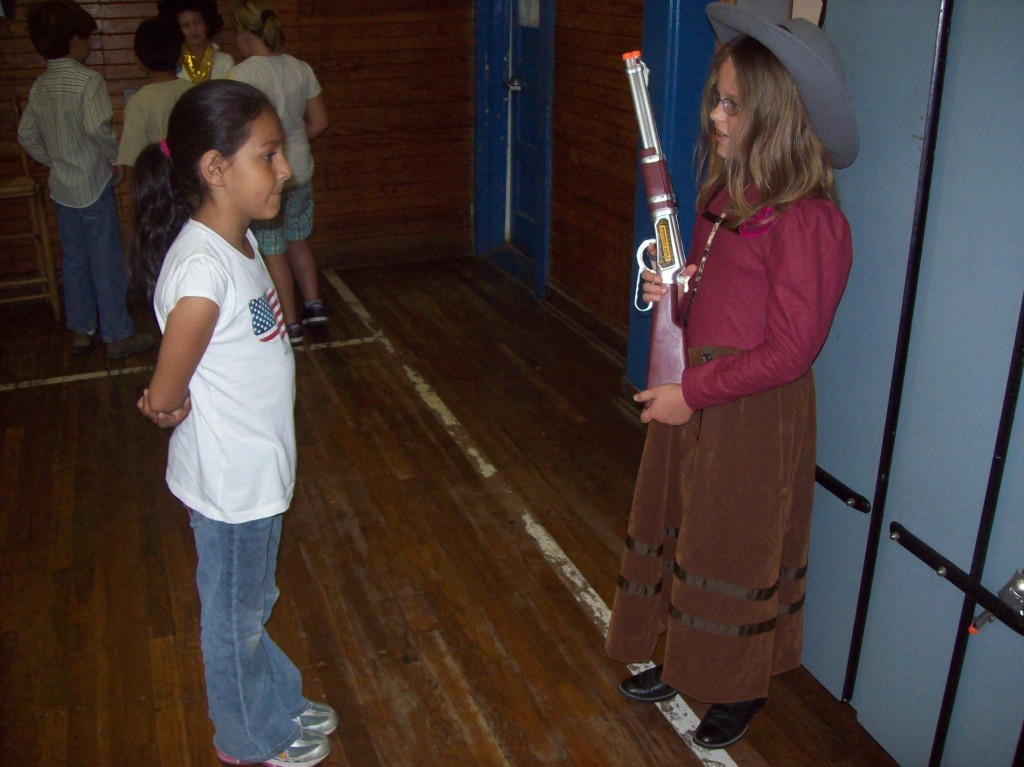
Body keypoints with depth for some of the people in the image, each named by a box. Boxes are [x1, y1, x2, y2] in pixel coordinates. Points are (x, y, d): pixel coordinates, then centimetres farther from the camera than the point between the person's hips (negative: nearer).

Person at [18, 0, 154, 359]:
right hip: (94, 185, -7)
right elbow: (97, 128, -27)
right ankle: (118, 336, 8)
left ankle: (81, 330, 24)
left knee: (74, 261, 15)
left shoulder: (40, 85, 6)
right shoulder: (88, 80, -15)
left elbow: (26, 135, 9)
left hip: (61, 188, 7)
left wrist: (55, 161, 17)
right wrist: (117, 158, -12)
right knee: (107, 262, 1)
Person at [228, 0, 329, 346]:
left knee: (273, 252, 8)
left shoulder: (241, 75, -17)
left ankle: (290, 324, 16)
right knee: (298, 239, 23)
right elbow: (319, 122, 6)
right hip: (300, 171, 6)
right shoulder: (301, 69, 0)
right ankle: (314, 304, 29)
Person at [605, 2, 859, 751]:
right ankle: (683, 662, 43)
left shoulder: (806, 222, -23)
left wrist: (693, 393, -18)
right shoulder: (727, 194, 3)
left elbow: (790, 351, -22)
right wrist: (670, 292, -5)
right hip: (693, 396, 8)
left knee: (736, 554, 10)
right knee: (679, 533, 21)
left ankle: (741, 690, 36)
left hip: (754, 416, -8)